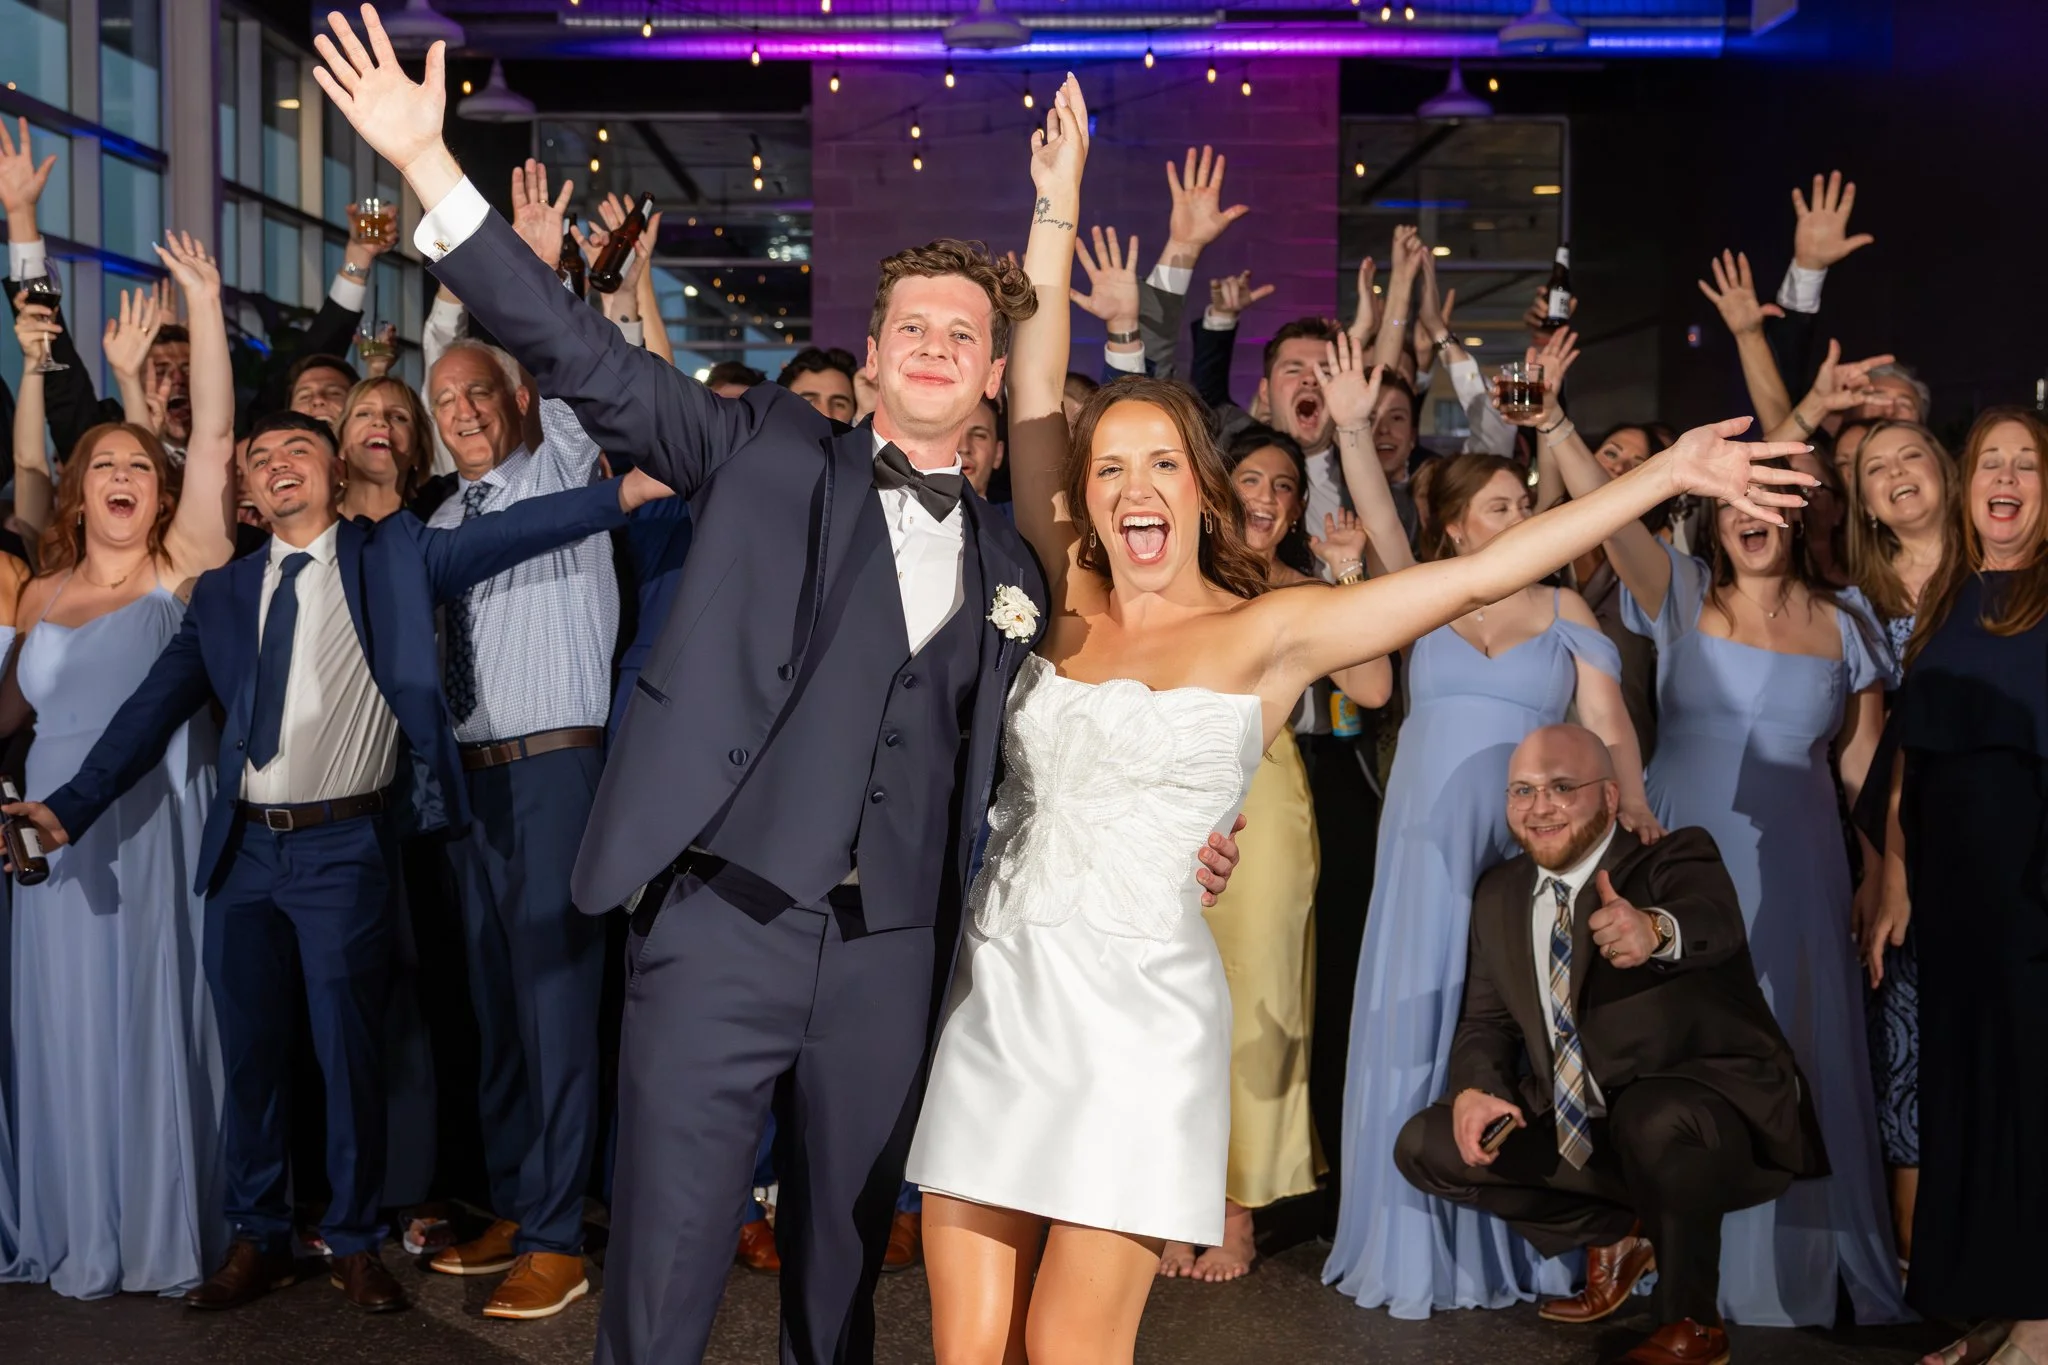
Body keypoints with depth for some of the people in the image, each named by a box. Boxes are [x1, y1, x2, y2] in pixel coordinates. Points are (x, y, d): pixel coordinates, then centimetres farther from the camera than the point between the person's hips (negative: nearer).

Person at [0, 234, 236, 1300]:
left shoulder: (182, 571, -1)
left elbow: (215, 438, -10)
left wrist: (205, 305, -12)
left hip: (153, 832, -4)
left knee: (153, 1021, 1)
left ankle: (164, 1228, 13)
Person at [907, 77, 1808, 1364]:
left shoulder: (1265, 633, -1)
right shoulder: (1070, 604, 8)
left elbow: (1476, 575, -5)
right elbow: (1032, 402, 8)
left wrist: (1666, 473, -7)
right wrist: (1058, 205, 8)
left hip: (1136, 1002, -3)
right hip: (994, 991, 4)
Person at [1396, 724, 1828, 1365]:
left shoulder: (1676, 858, -12)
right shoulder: (1499, 893, 5)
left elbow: (1715, 921, -36)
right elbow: (1486, 1021, 9)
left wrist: (1655, 930, -60)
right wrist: (1473, 1089, -14)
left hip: (1714, 1114, -6)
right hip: (1574, 1128, 6)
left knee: (1653, 1117, -38)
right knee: (1426, 1146, -4)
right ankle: (1616, 1233, 14)